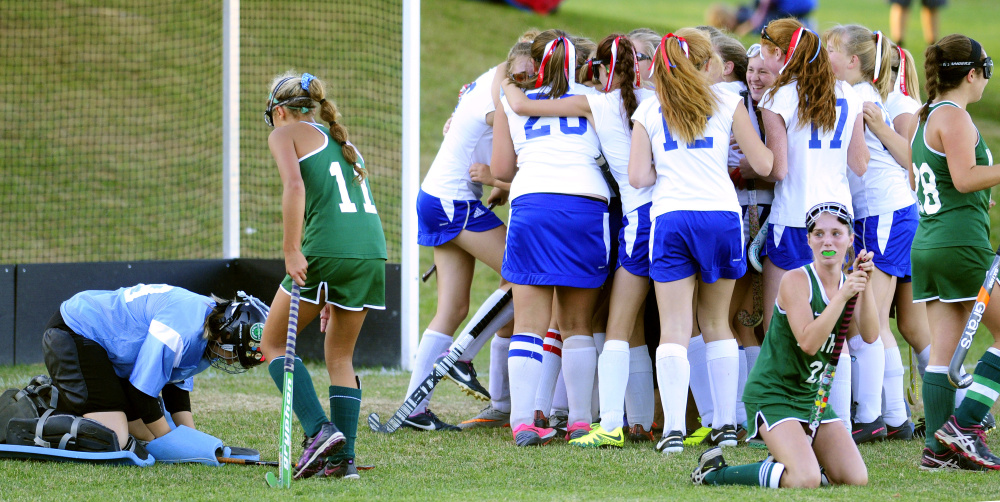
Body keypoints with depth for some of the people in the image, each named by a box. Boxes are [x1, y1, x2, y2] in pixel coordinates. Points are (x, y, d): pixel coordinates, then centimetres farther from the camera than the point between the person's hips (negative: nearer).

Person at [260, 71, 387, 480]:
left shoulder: (286, 133, 9)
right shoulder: (341, 140, 29)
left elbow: (295, 186, -11)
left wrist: (292, 250, -15)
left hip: (327, 248, -6)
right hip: (373, 248, 6)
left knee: (273, 342, 9)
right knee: (340, 356, 17)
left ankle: (320, 430, -9)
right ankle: (344, 458, 8)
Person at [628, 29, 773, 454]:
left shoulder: (648, 111, 10)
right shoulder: (727, 103, 7)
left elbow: (638, 177, 3)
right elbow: (764, 164, 8)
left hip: (670, 218, 0)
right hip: (721, 213, 0)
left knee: (675, 328, -2)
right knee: (716, 322, 14)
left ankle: (673, 429, -13)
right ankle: (727, 423, 14)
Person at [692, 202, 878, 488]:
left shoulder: (848, 284, 4)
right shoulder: (796, 280, -15)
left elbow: (869, 336, -11)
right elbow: (809, 342, -26)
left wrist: (866, 285, -20)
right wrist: (842, 296, -30)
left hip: (812, 397, 7)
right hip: (772, 394, -7)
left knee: (856, 479, -4)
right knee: (807, 481, -23)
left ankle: (792, 457, 20)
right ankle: (714, 472, -4)